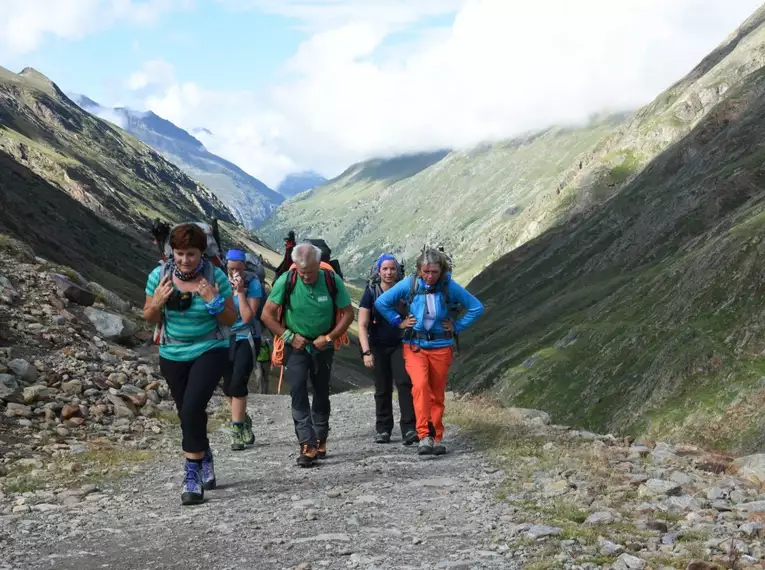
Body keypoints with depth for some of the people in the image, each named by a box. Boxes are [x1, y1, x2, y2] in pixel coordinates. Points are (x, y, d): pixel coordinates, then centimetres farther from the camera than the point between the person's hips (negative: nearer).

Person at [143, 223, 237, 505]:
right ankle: (205, 459, 41)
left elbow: (231, 319, -7)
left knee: (192, 409, -21)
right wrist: (158, 301, -19)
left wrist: (213, 302, -25)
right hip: (172, 355, 4)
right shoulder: (159, 276, -7)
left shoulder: (215, 277, -14)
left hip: (209, 351, -4)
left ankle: (192, 475, -12)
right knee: (187, 413, 15)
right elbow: (149, 318, 2)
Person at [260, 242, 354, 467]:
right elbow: (267, 314, -8)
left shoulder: (332, 281, -14)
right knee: (298, 389, -17)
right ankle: (307, 444, -20)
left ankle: (320, 441, 27)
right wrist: (289, 336, -14)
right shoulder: (286, 281, -16)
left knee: (322, 392, 12)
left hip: (323, 346, 2)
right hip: (296, 345, -2)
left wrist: (329, 337, -13)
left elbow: (347, 313, -4)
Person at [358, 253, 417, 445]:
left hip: (400, 345, 0)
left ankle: (409, 429, -18)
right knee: (382, 389, 6)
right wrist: (366, 352, -17)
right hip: (378, 347, 0)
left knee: (405, 382, -17)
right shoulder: (371, 293, -6)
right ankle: (383, 429, 21)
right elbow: (362, 325, -8)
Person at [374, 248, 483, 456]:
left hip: (440, 347, 1)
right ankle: (424, 436, -26)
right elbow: (381, 302, 4)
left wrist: (457, 326, 0)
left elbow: (476, 307, 4)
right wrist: (398, 321, 1)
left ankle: (436, 437, 21)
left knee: (437, 394, 8)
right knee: (420, 385, -23)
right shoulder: (409, 284, -7)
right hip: (414, 345, -1)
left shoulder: (450, 287, -7)